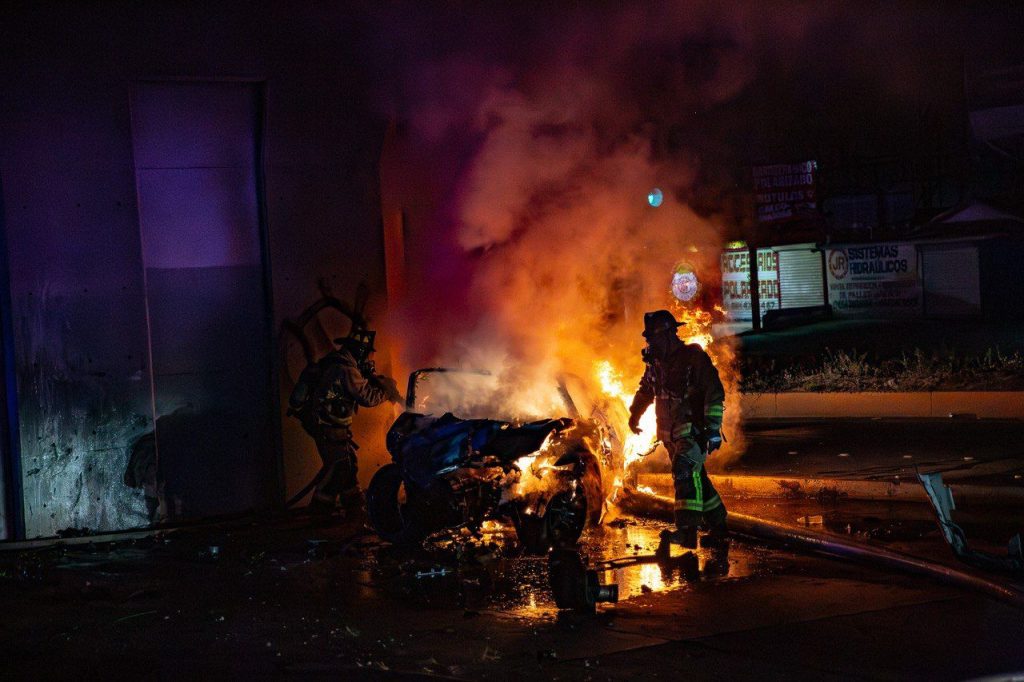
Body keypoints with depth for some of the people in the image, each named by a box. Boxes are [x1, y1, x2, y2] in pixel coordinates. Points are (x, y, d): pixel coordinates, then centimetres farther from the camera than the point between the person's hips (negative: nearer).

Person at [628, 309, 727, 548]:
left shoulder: (694, 358, -11)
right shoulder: (655, 363, 11)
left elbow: (715, 393, -14)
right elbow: (645, 390, 31)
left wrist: (712, 427, -21)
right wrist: (634, 415, 40)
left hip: (693, 430, -8)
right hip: (671, 434, 8)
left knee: (685, 471, -25)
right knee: (695, 478, 11)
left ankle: (687, 531, -33)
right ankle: (717, 526, 23)